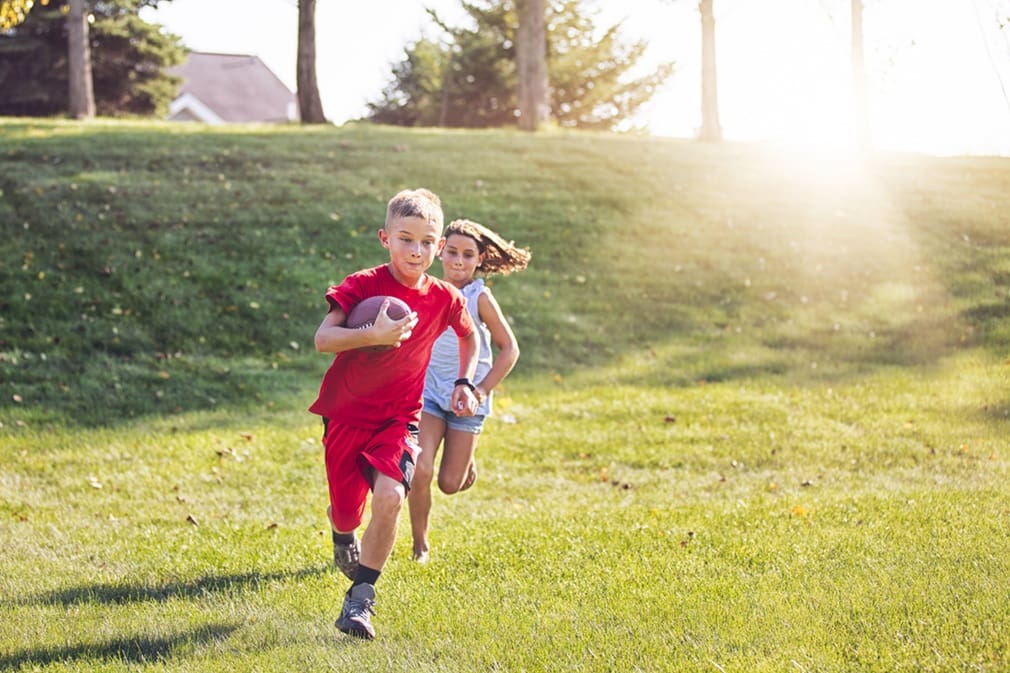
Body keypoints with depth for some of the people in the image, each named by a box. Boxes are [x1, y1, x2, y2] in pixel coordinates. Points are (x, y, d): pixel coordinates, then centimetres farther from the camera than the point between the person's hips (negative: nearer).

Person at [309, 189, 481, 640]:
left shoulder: (444, 299, -3)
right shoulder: (363, 286, -13)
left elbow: (469, 336, 19)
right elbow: (322, 339, -24)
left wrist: (465, 381, 7)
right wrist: (373, 335, -37)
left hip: (398, 417, 1)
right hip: (347, 413, -1)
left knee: (389, 497, -25)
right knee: (347, 516, 8)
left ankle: (360, 598, -11)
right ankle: (341, 529, 49)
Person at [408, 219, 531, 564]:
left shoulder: (480, 298, -11)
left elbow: (509, 348, -7)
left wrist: (482, 390, -14)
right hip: (429, 391, 2)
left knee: (450, 484, -1)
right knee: (420, 472, -14)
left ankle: (467, 456, 35)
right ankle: (420, 544, 6)